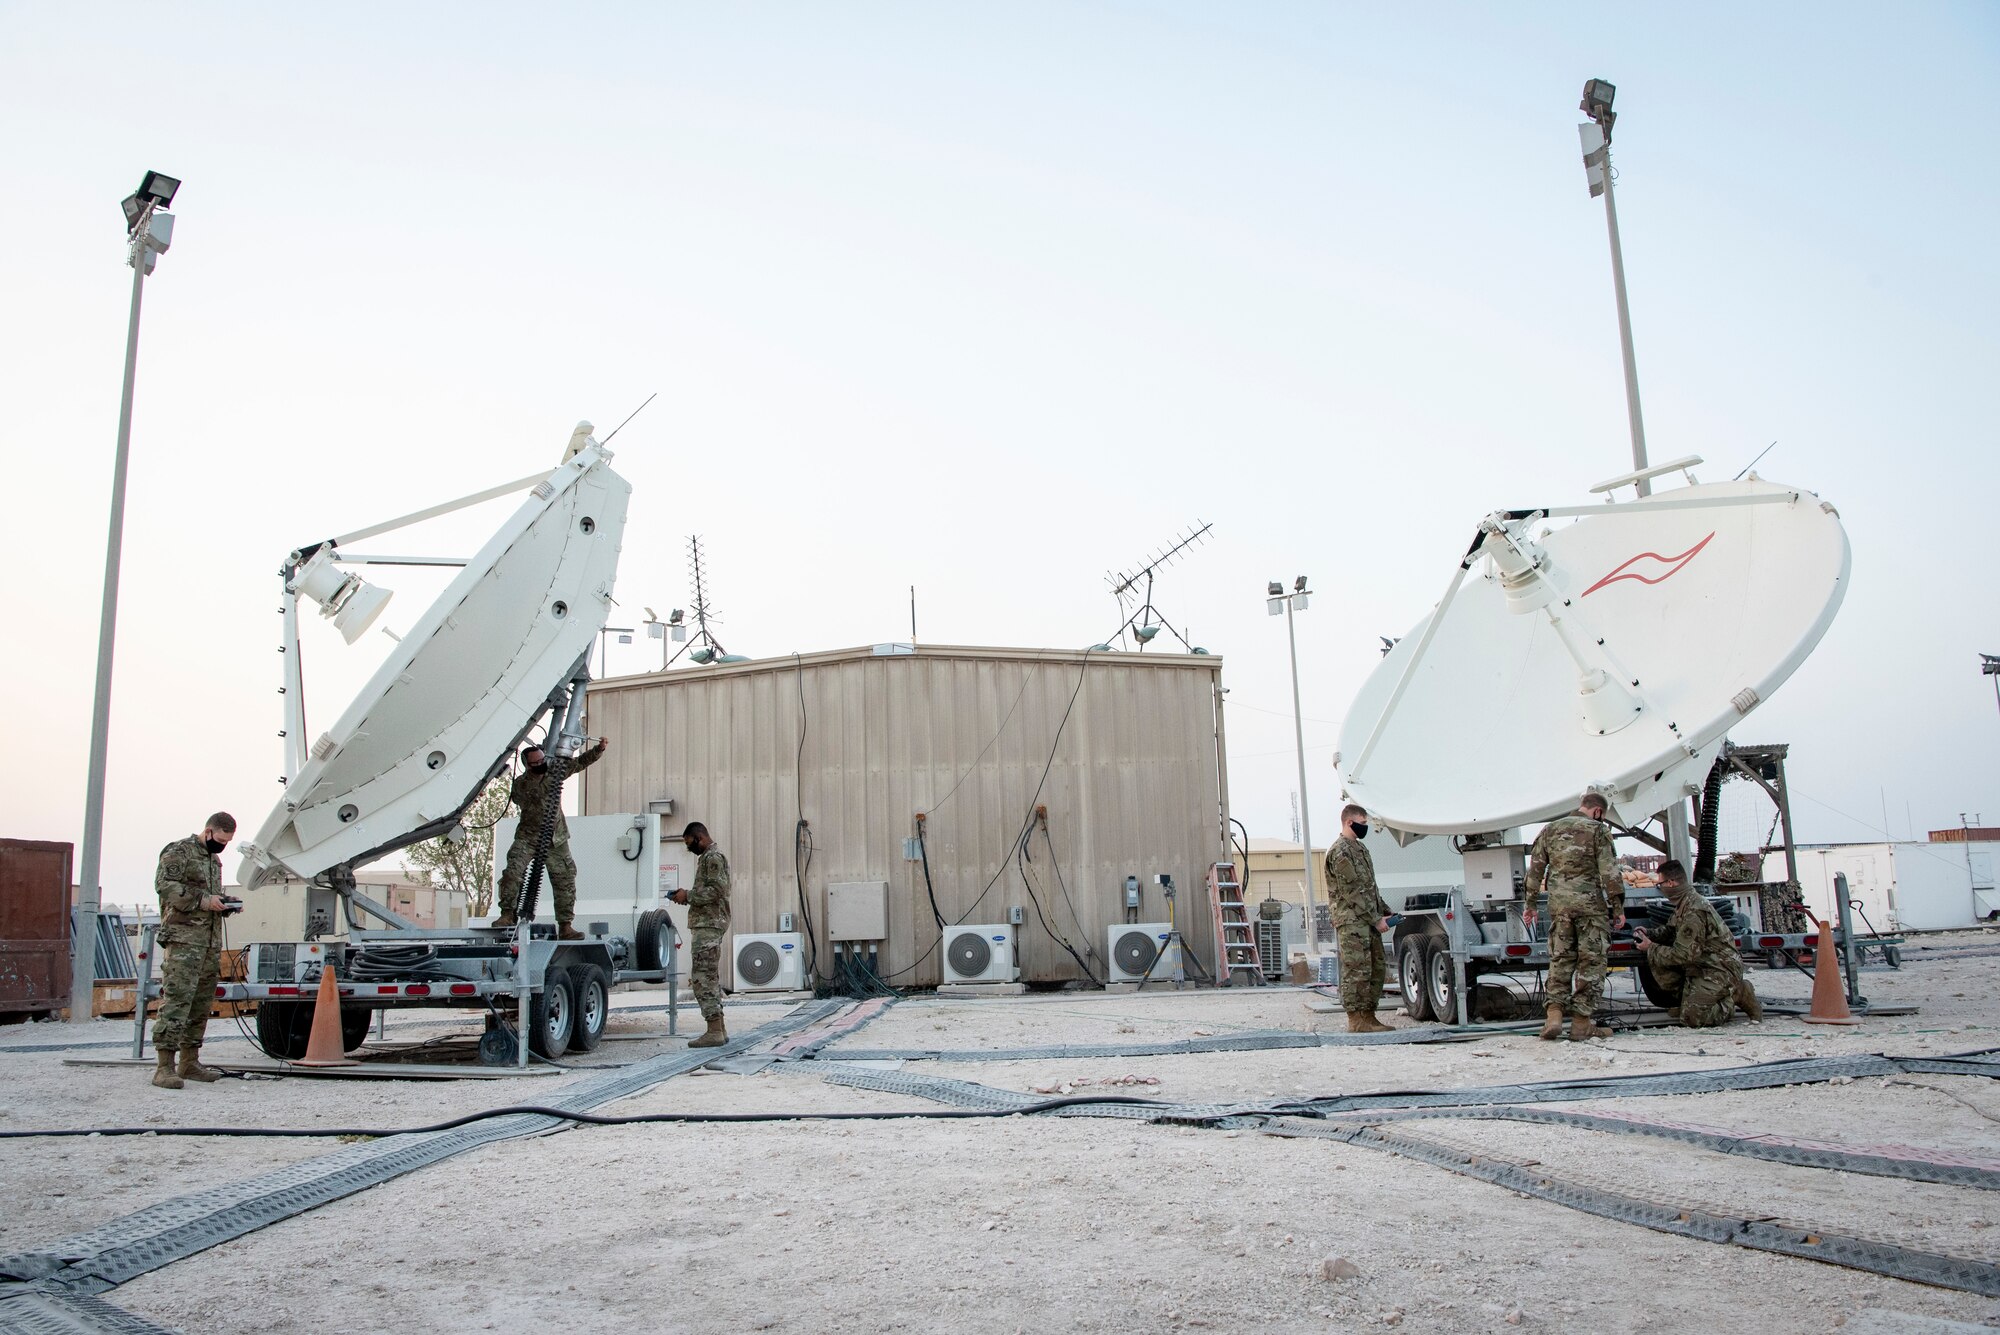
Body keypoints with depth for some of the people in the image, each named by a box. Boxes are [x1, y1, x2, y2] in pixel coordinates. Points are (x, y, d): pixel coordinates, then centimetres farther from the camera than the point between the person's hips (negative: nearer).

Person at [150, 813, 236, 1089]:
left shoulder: (215, 859, 24)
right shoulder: (179, 851, -2)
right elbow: (164, 884, -14)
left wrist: (225, 903, 11)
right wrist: (202, 900, -19)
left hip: (212, 941, 9)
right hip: (183, 939, -9)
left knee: (201, 1003, 9)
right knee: (177, 999, -13)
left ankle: (189, 1062, 15)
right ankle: (165, 1066, -14)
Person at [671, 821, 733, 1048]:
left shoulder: (714, 857, -10)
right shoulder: (708, 857, 21)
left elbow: (716, 891, -20)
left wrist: (688, 895, -13)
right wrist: (688, 895, 10)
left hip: (709, 925, -11)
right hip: (707, 925, 11)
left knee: (702, 977, -12)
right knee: (710, 978, 12)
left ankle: (714, 1031, -13)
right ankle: (718, 1029, 16)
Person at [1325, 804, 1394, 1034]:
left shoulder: (1359, 849, 19)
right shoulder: (1340, 852, -12)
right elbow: (1352, 892, -17)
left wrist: (1386, 912, 16)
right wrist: (1376, 919, -15)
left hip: (1369, 922, 10)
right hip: (1351, 922, -10)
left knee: (1377, 968, 11)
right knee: (1357, 971, -8)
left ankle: (1368, 1015, 17)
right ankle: (1356, 1020, -4)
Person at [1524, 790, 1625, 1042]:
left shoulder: (1550, 829, 13)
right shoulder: (1598, 831, -1)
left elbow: (1535, 868, 12)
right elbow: (1609, 873, -7)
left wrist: (1530, 903, 18)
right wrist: (1618, 907, -1)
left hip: (1558, 904, 4)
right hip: (1590, 903, -4)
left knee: (1560, 959, 9)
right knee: (1591, 961, 2)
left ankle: (1554, 1013, -4)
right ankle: (1582, 1021, 2)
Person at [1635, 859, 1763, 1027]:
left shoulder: (1694, 911, -24)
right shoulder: (1684, 904, 8)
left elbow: (1683, 955, -23)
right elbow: (1670, 931, 21)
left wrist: (1651, 948, -12)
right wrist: (1649, 933, 4)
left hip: (1720, 970, -10)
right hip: (1702, 966, 10)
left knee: (1692, 1017, -19)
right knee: (1655, 961, -1)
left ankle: (1738, 994, -1)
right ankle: (1686, 999, 5)